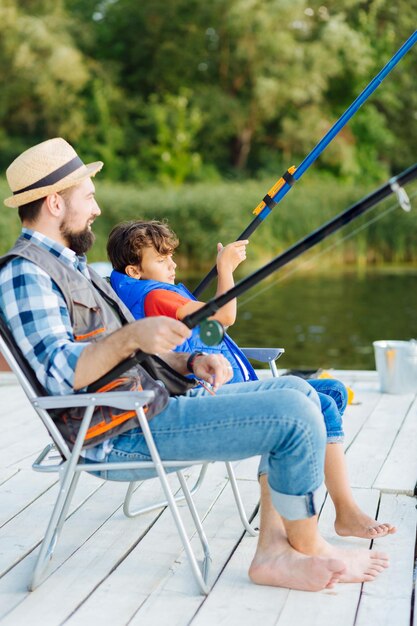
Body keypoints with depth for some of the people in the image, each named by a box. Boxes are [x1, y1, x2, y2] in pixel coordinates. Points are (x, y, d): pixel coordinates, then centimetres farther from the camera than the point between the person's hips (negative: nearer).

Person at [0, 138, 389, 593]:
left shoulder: (69, 264, 21)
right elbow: (59, 373, -25)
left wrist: (189, 363, 4)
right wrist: (130, 336, -38)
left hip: (152, 403, 11)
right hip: (122, 433, -11)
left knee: (296, 392, 10)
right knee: (296, 417, -18)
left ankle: (274, 550, 3)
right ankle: (307, 550, 4)